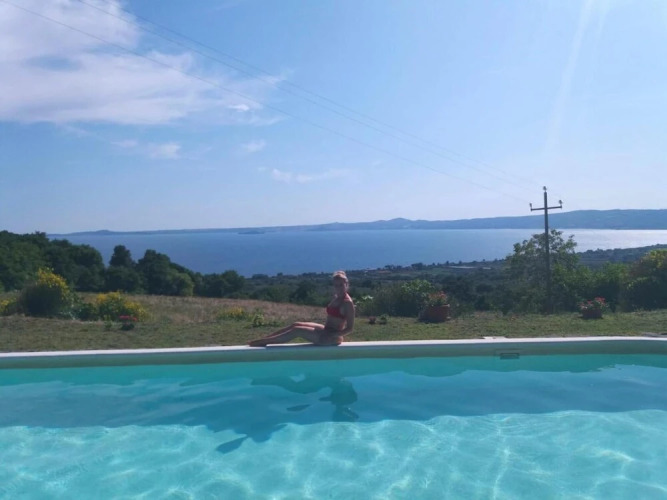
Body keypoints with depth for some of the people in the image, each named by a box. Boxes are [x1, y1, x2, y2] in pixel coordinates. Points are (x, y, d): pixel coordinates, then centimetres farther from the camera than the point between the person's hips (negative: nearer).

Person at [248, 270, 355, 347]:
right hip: (326, 330, 9)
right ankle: (264, 339, 3)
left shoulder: (347, 303, -19)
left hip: (331, 338, -9)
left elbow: (349, 328, -20)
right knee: (296, 324, 2)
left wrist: (332, 336, -24)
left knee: (297, 330, -12)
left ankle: (262, 342, -6)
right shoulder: (336, 297, 9)